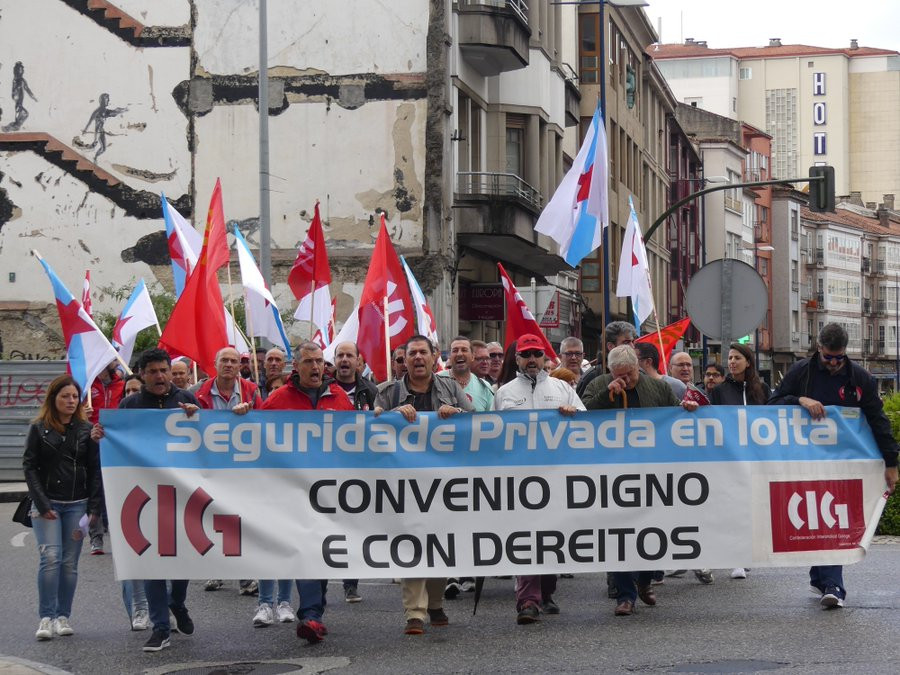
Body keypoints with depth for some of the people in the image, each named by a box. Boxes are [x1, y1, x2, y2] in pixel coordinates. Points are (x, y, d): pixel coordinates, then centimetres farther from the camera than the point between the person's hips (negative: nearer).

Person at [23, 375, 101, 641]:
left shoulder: (87, 429, 6)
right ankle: (47, 617, -11)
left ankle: (63, 616, 9)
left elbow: (95, 470, 6)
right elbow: (29, 467, 0)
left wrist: (95, 507, -2)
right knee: (50, 557, -14)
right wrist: (43, 505, -9)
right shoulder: (39, 429, 3)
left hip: (77, 504, 2)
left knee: (70, 562, 1)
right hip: (46, 504, -2)